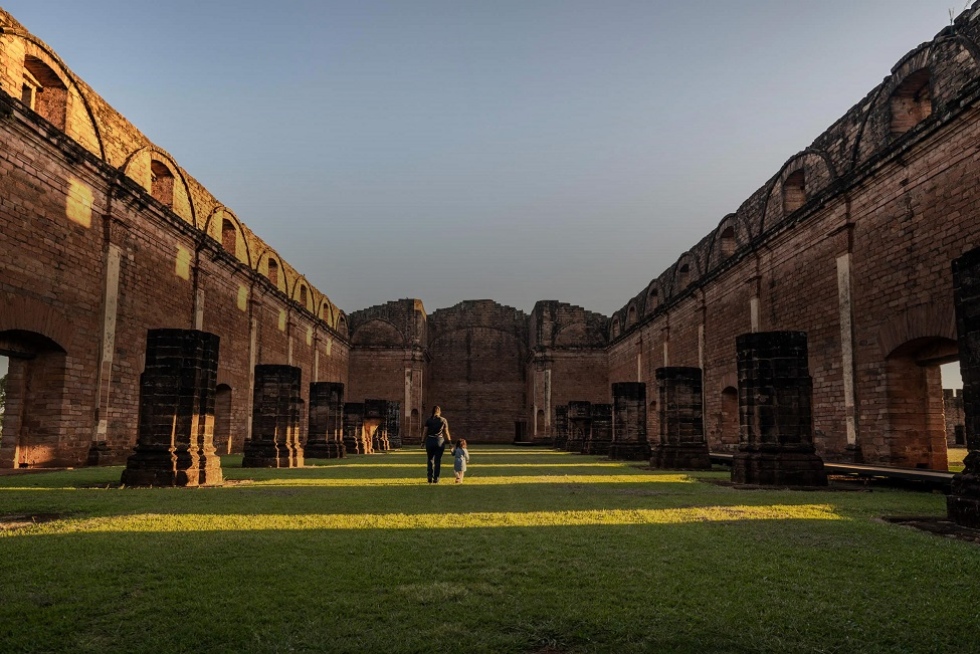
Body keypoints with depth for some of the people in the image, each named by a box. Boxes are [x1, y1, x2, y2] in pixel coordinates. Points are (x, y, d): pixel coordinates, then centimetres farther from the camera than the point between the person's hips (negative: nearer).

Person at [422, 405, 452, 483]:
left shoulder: (428, 420, 2)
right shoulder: (444, 420, 2)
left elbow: (425, 432, 0)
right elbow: (446, 432, 2)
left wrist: (423, 442, 6)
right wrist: (449, 441, 10)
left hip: (429, 440, 1)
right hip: (440, 441, 0)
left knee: (430, 460, 13)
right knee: (437, 461, 6)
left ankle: (430, 478, 4)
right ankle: (435, 479, 5)